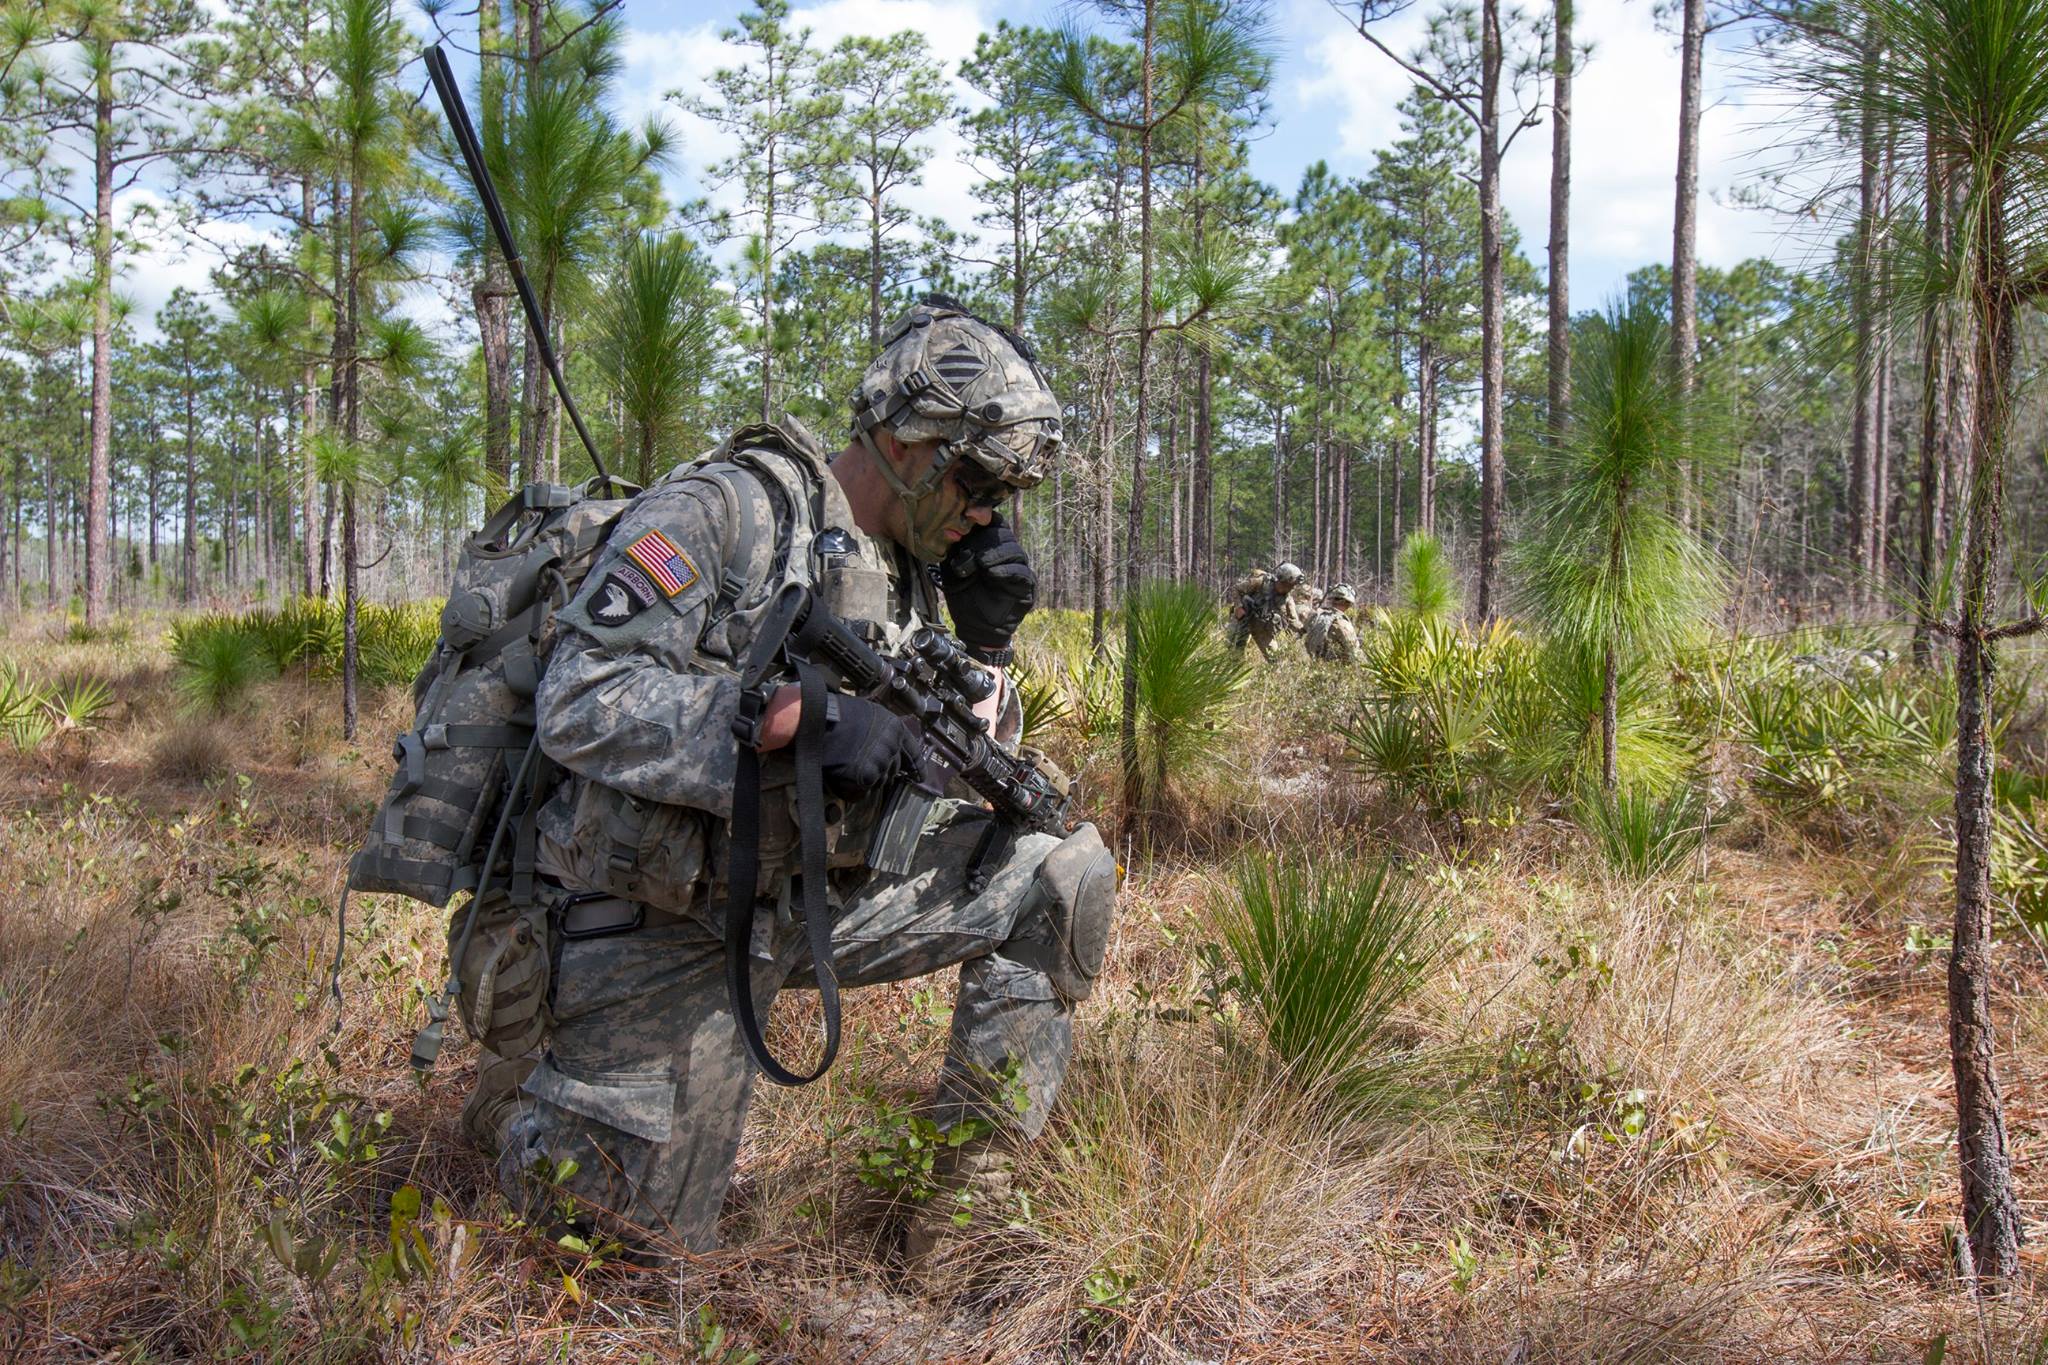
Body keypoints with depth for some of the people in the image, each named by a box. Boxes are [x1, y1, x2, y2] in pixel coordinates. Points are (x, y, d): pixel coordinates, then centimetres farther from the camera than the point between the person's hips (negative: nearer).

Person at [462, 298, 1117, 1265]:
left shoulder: (906, 569, 7)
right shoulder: (722, 510, -16)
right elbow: (579, 704, -26)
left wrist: (984, 649, -4)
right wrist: (796, 710, -33)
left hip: (812, 895, 6)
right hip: (666, 924, -6)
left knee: (1064, 875, -4)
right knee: (648, 1231, 1)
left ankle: (969, 1190, 3)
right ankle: (526, 1093, 31)